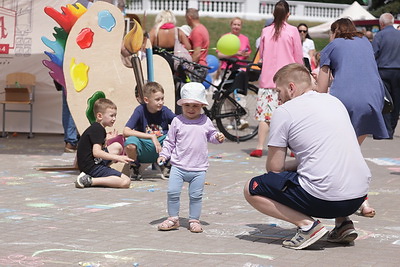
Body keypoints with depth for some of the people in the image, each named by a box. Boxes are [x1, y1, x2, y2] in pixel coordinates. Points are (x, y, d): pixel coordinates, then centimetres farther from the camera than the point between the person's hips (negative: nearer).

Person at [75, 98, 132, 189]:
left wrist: (106, 140, 23)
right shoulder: (98, 129, -13)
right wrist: (117, 158, -22)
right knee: (126, 182, -20)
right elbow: (96, 152, -24)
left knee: (117, 147, 27)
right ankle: (89, 181, -18)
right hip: (91, 167, -11)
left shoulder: (95, 127, 18)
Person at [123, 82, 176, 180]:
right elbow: (126, 131, -24)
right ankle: (134, 166, 1)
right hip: (143, 151, -2)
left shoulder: (165, 111, -7)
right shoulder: (140, 110, -13)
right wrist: (152, 136, -29)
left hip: (161, 149, 2)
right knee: (130, 143, -35)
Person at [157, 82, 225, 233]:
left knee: (196, 196, 4)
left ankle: (194, 220, 18)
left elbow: (211, 135, 19)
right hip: (178, 166, -1)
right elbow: (170, 141, 7)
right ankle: (173, 219, 10)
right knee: (173, 192, -6)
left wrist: (218, 137, -3)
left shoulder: (205, 121, 5)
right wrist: (163, 155, -2)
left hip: (198, 169, 1)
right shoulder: (177, 121, 1)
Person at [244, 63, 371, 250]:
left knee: (251, 190, 10)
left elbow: (274, 168, 1)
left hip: (323, 199, -7)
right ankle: (343, 222, 17)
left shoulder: (284, 112, -3)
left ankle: (307, 224, -5)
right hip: (359, 195, 7)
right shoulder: (334, 101, 17)